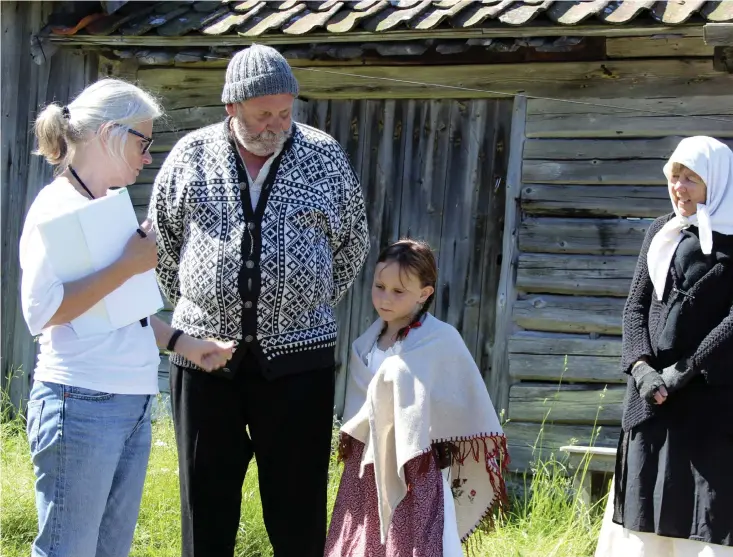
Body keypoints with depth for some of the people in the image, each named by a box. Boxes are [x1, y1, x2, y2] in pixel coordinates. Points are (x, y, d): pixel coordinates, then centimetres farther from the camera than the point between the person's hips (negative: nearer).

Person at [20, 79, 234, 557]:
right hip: (82, 405, -9)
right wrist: (129, 265, -19)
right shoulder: (57, 207, -10)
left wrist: (184, 344, 14)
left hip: (133, 405, 9)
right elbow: (40, 311, -21)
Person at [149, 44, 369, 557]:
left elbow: (353, 242, 15)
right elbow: (161, 240, 15)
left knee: (298, 497, 3)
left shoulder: (324, 157, 3)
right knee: (207, 495, 7)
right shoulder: (191, 156, 2)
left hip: (296, 356, 0)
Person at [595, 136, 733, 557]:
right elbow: (636, 304, 10)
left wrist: (683, 372, -14)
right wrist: (640, 366, -6)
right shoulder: (661, 232, 14)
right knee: (647, 512, 8)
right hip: (652, 392, 6)